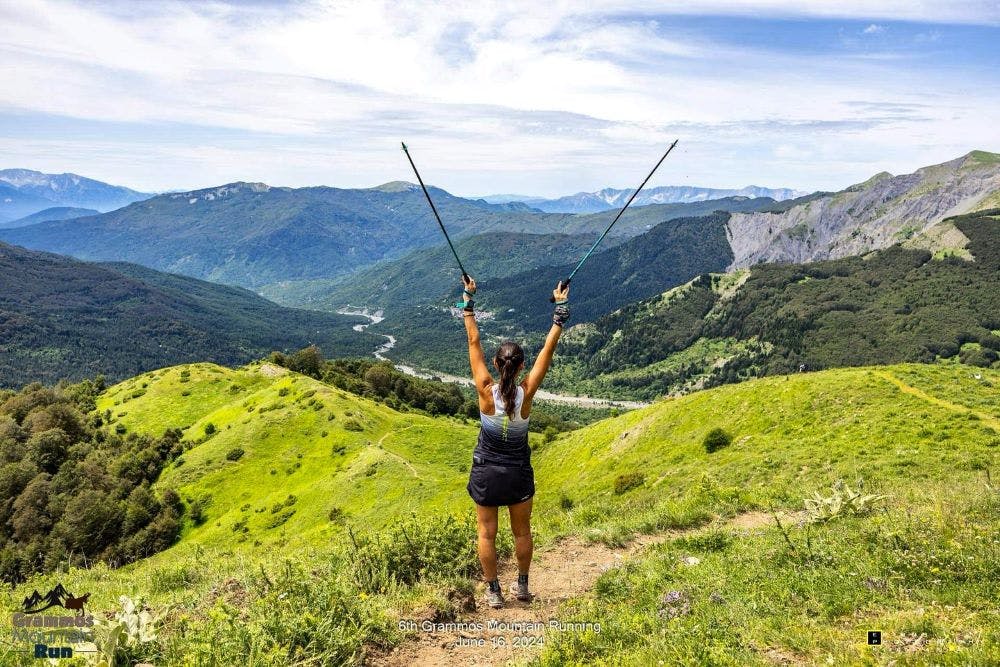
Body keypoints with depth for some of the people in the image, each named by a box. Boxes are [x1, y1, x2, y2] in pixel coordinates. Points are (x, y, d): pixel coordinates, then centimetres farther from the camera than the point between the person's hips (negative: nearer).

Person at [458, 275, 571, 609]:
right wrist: (560, 308, -13)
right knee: (522, 532, 19)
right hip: (519, 472, 1)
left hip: (486, 471, -1)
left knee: (487, 534, 14)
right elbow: (548, 349, -17)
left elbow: (473, 342, -16)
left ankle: (494, 591, 24)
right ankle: (522, 586, 34)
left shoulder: (486, 391, -21)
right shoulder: (526, 392, -20)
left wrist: (469, 300, -11)